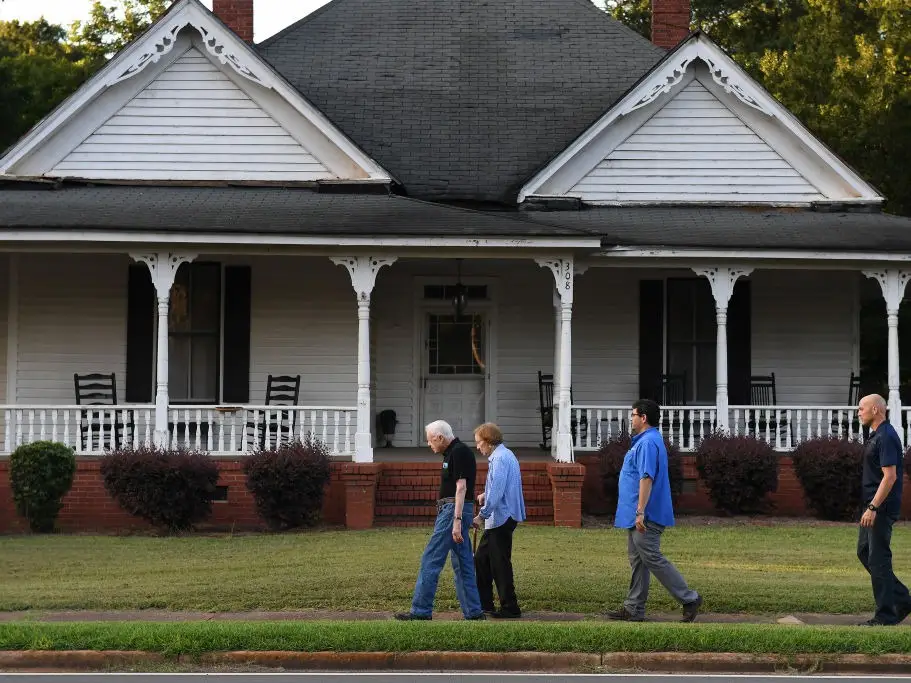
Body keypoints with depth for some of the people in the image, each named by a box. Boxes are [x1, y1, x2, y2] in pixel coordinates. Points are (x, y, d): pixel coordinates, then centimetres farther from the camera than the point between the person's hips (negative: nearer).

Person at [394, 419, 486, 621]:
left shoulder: (458, 452, -13)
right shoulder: (454, 452, 18)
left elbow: (461, 487, -20)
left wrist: (456, 520, -25)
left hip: (453, 510, -11)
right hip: (453, 510, 11)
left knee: (431, 560, -8)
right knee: (463, 564, 9)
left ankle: (421, 610, -7)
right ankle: (473, 611, 9)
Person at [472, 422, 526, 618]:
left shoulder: (500, 459, -17)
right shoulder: (506, 455, 15)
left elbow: (497, 491, -23)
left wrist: (482, 515, -19)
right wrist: (485, 495, 10)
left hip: (501, 519, -11)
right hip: (498, 519, 11)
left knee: (500, 563, -5)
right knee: (482, 559, 15)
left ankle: (510, 608, 0)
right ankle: (484, 604, 20)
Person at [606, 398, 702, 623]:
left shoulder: (648, 443, -18)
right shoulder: (645, 441, 17)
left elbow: (646, 478, -25)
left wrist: (640, 512, -28)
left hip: (644, 518, -11)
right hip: (636, 518, 11)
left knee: (652, 559, -8)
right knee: (638, 561, 12)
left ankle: (689, 599, -5)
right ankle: (634, 608, 15)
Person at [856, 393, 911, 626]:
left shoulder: (886, 437, -18)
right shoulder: (876, 436, 15)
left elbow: (890, 476, -24)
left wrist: (873, 507, -26)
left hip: (881, 509, -11)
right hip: (873, 506, 11)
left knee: (878, 559, -6)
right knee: (865, 553, 14)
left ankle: (885, 615, -1)